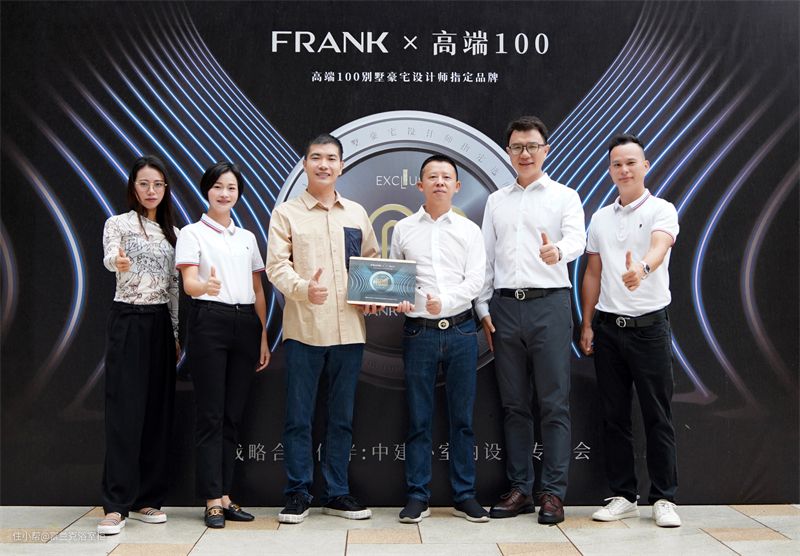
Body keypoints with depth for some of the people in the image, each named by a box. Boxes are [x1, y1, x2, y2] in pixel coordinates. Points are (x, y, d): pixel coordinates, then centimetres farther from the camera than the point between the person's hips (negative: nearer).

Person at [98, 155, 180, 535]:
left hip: (161, 322, 5)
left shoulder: (172, 232, 13)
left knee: (158, 410, 5)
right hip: (128, 320, -5)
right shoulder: (118, 224, -1)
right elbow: (109, 258, -23)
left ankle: (146, 498, 13)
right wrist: (118, 262, -47)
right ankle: (116, 505, -4)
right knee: (125, 411, -9)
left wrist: (176, 333, 10)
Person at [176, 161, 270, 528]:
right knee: (211, 414, -4)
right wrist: (206, 286, -34)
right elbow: (189, 284, -10)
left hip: (246, 324, 5)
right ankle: (213, 501, 1)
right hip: (210, 322, -4)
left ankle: (225, 497, 13)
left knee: (233, 414, 6)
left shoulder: (247, 237, 17)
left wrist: (263, 337, 10)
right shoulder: (192, 233, 3)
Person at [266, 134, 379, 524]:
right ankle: (298, 494, 15)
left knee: (342, 416, 10)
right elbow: (276, 265, -5)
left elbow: (372, 261, 18)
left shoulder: (357, 214, 14)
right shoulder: (286, 213, 4)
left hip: (349, 328, 3)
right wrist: (303, 288, -24)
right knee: (299, 416, 2)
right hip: (303, 327, -3)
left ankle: (337, 493, 22)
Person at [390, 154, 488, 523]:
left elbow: (475, 280, -1)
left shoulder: (469, 230, 8)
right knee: (418, 420, 5)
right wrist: (397, 301, -10)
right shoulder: (403, 229, 10)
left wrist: (444, 302, -17)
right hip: (418, 332, 0)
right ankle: (417, 497, 14)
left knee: (462, 418, 6)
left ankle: (464, 496, 16)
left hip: (460, 330, 0)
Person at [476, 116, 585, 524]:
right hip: (504, 306, 4)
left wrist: (557, 251, -36)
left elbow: (576, 239, -12)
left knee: (554, 403, -1)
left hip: (549, 303, -3)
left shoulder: (564, 196, 6)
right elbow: (485, 257, 15)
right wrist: (484, 309, 8)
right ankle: (519, 489, 17)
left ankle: (552, 492, 7)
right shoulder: (496, 200, 17)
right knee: (514, 404, 8)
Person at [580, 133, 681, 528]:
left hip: (649, 325, -4)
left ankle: (663, 498, 14)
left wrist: (642, 268, -48)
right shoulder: (600, 218, 12)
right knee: (614, 416, 8)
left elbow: (659, 246, -25)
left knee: (657, 416, 2)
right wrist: (587, 325, 9)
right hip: (608, 327, 5)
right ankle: (623, 496, 19)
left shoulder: (661, 210, -3)